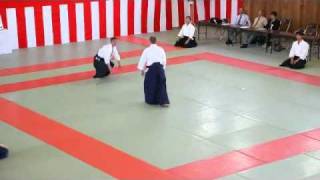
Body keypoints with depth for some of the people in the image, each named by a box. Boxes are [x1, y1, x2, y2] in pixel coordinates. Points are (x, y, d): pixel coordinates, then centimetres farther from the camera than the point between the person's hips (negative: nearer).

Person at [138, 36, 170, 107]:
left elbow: (143, 60, 4)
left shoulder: (147, 50, 0)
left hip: (151, 68, -2)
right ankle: (164, 101, -2)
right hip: (160, 68, 3)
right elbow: (164, 60, 12)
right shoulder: (161, 49, 8)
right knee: (161, 85, 7)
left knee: (149, 84, 14)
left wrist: (142, 70, 16)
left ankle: (150, 100, 24)